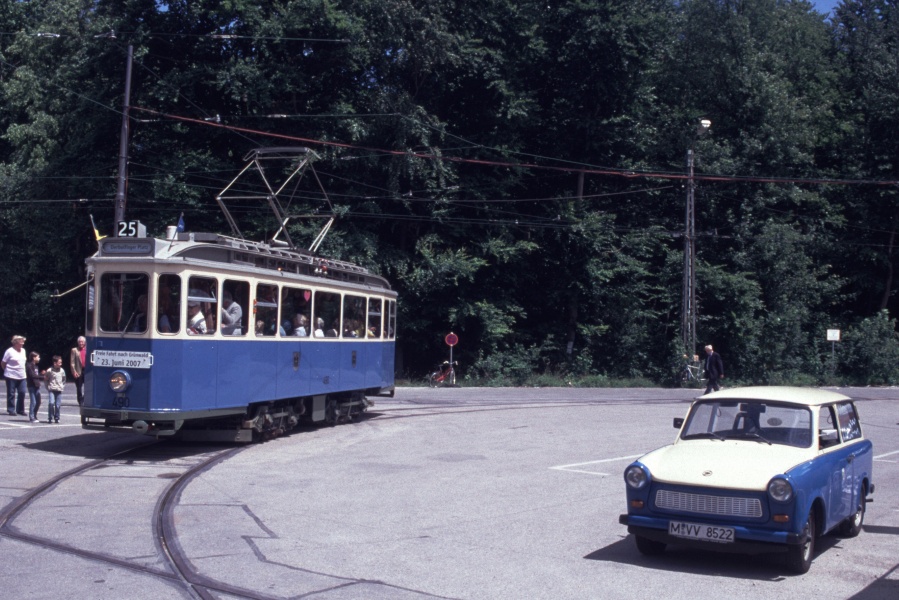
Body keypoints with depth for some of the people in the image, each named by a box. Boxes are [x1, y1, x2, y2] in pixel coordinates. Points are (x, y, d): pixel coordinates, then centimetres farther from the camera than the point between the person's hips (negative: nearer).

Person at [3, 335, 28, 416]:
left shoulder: (23, 350, 9)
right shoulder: (10, 351, -9)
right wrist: (8, 370, 0)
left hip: (21, 376, 6)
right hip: (11, 376, -6)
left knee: (22, 393, 3)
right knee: (11, 394, 2)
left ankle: (20, 410, 13)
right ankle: (11, 410, 10)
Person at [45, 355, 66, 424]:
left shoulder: (62, 371, 5)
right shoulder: (49, 370, -5)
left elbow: (64, 380, 17)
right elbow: (45, 379, 6)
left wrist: (63, 386, 7)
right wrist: (48, 387, 1)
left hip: (59, 390, 3)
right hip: (52, 390, -3)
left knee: (57, 405, 2)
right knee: (51, 403, -16)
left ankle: (57, 418, 14)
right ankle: (50, 418, -4)